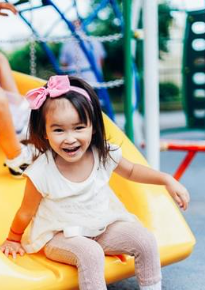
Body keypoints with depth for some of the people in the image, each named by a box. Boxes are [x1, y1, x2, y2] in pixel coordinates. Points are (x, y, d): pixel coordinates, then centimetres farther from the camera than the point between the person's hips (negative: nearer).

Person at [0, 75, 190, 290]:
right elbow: (26, 212, -8)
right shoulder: (41, 173, -25)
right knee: (90, 254, -33)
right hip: (60, 236, -4)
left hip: (104, 226, 5)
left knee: (146, 241, -11)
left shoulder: (104, 154, -14)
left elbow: (131, 171, 8)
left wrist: (167, 180, 0)